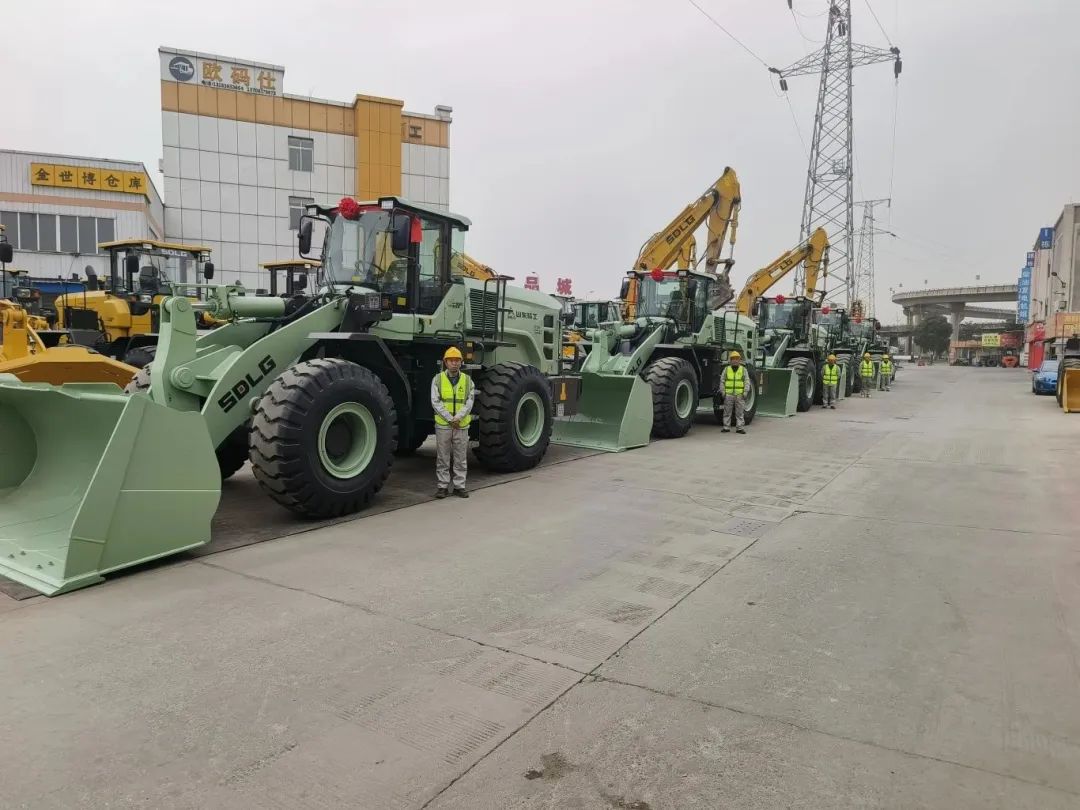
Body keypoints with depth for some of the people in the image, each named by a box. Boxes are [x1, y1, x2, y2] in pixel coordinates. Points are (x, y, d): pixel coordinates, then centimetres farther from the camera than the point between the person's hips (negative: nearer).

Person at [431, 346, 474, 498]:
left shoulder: (467, 380, 4)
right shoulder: (438, 379, 0)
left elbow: (469, 402, -2)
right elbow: (435, 402, -7)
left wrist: (458, 417, -17)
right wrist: (449, 419, -15)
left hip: (462, 426, 1)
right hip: (443, 425, -1)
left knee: (461, 458, 7)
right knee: (442, 458, 5)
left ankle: (459, 486, 15)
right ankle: (443, 486, 13)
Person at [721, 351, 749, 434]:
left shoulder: (743, 369, 7)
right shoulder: (726, 369, 7)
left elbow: (746, 382, 6)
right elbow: (722, 380, 8)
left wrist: (745, 392, -3)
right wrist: (723, 391, 1)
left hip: (740, 395, 0)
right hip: (728, 394, 0)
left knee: (740, 412, 0)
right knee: (727, 412, 3)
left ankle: (740, 427, 4)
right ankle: (725, 427, 9)